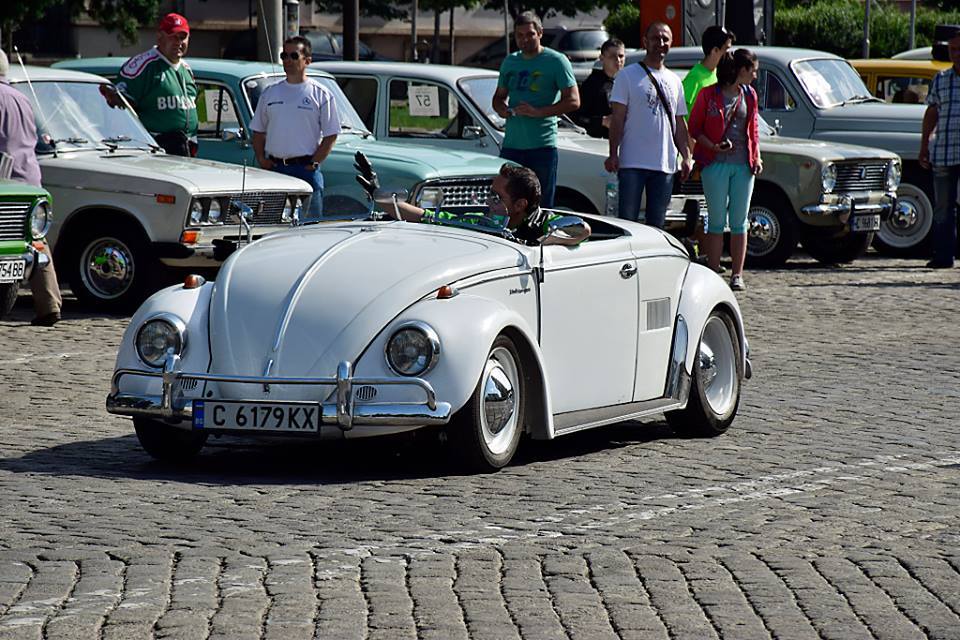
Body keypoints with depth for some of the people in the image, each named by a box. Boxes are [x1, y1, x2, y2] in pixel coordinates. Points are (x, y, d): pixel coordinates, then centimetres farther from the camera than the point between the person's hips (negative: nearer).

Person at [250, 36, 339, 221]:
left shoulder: (321, 95, 2)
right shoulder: (270, 93, 14)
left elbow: (330, 136, -1)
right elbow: (258, 132, 18)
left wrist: (313, 163, -10)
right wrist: (261, 159, 3)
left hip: (306, 169, -4)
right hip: (274, 169, 4)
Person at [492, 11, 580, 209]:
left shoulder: (556, 61, -1)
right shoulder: (510, 62, 16)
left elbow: (573, 101, -7)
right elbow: (499, 96, 28)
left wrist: (538, 112, -16)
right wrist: (501, 108, 4)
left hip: (542, 146, -5)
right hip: (511, 146, 5)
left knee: (542, 205, -3)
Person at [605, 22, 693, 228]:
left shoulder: (674, 81, 16)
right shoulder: (628, 75, 0)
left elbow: (680, 124, 19)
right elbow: (617, 118, -4)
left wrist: (686, 157, 9)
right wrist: (613, 154, -12)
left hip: (665, 164, 5)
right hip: (633, 163, -5)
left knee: (657, 224, 8)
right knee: (627, 220, -5)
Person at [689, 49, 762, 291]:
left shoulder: (749, 95, 11)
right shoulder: (709, 94, -2)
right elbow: (694, 128, 0)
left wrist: (757, 157, 4)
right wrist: (714, 147, -15)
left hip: (743, 165, 4)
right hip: (715, 164, -4)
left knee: (739, 221, 4)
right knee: (716, 221, 0)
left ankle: (737, 275, 7)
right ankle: (713, 274, 4)